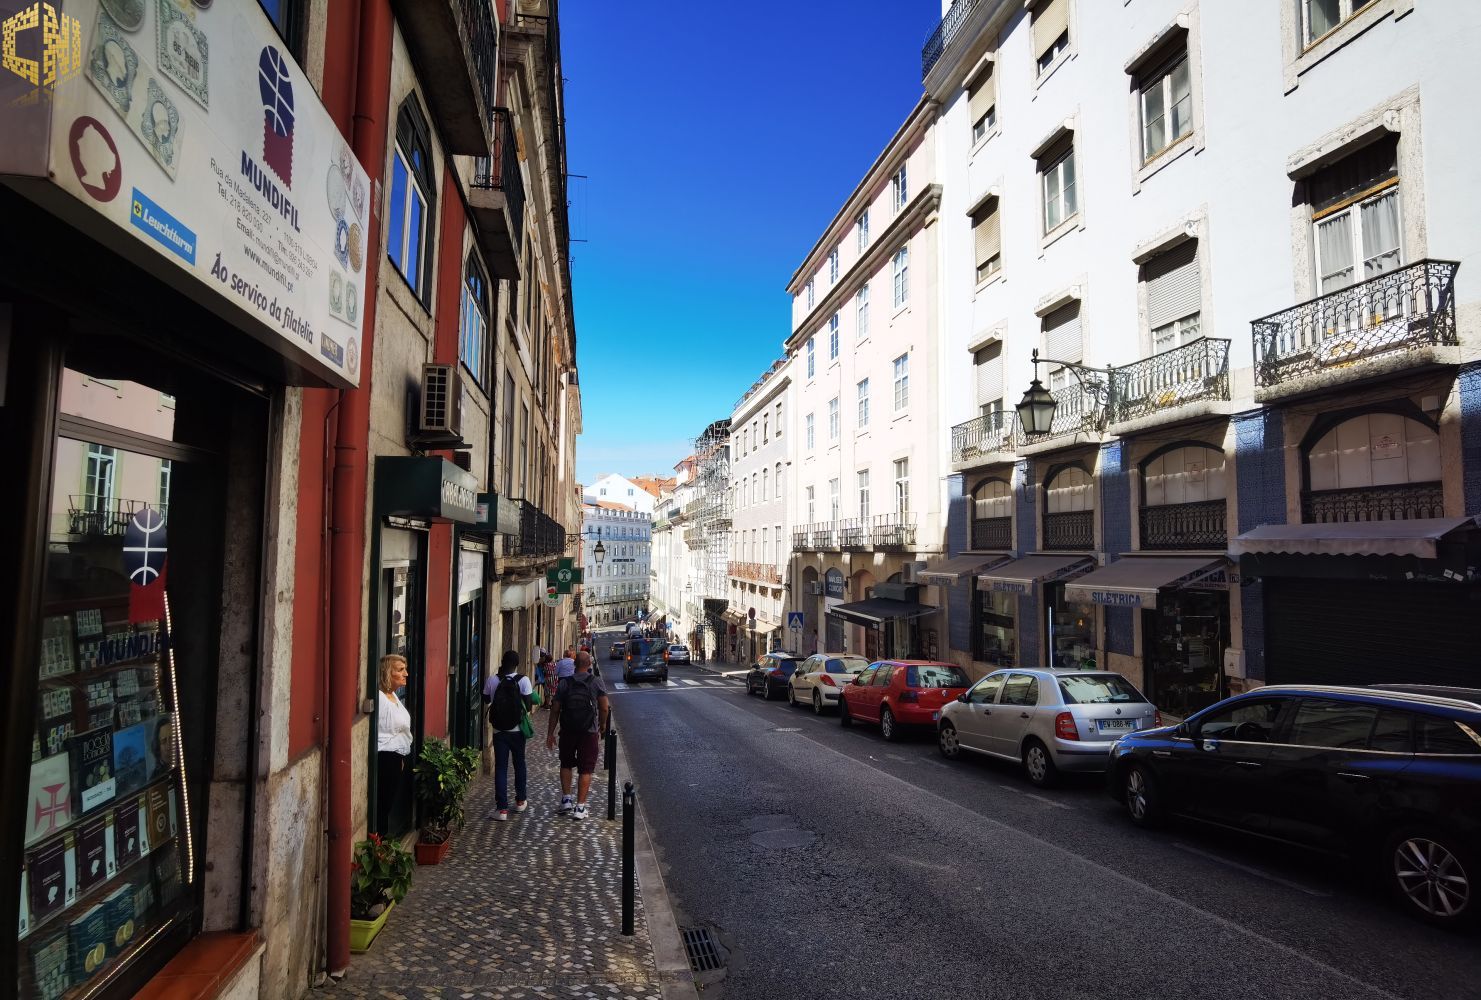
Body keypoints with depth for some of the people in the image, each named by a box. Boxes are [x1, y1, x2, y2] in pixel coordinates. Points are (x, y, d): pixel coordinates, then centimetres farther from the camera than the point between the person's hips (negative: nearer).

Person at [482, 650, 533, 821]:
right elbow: (528, 705, -11)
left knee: (500, 768, 3)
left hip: (499, 730, 0)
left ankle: (502, 808, 0)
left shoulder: (492, 681, -7)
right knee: (519, 764, 18)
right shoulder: (523, 680, -12)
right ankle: (520, 801, 28)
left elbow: (486, 699, 12)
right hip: (517, 730, 0)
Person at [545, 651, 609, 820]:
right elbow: (605, 708, -6)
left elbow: (555, 710, -1)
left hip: (567, 731, 2)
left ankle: (566, 799, 20)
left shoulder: (564, 684, -2)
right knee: (585, 769, 5)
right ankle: (580, 807, 4)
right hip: (589, 732, -2)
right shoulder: (596, 683, -5)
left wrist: (550, 733, 6)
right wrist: (603, 725, 12)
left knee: (566, 764, 22)